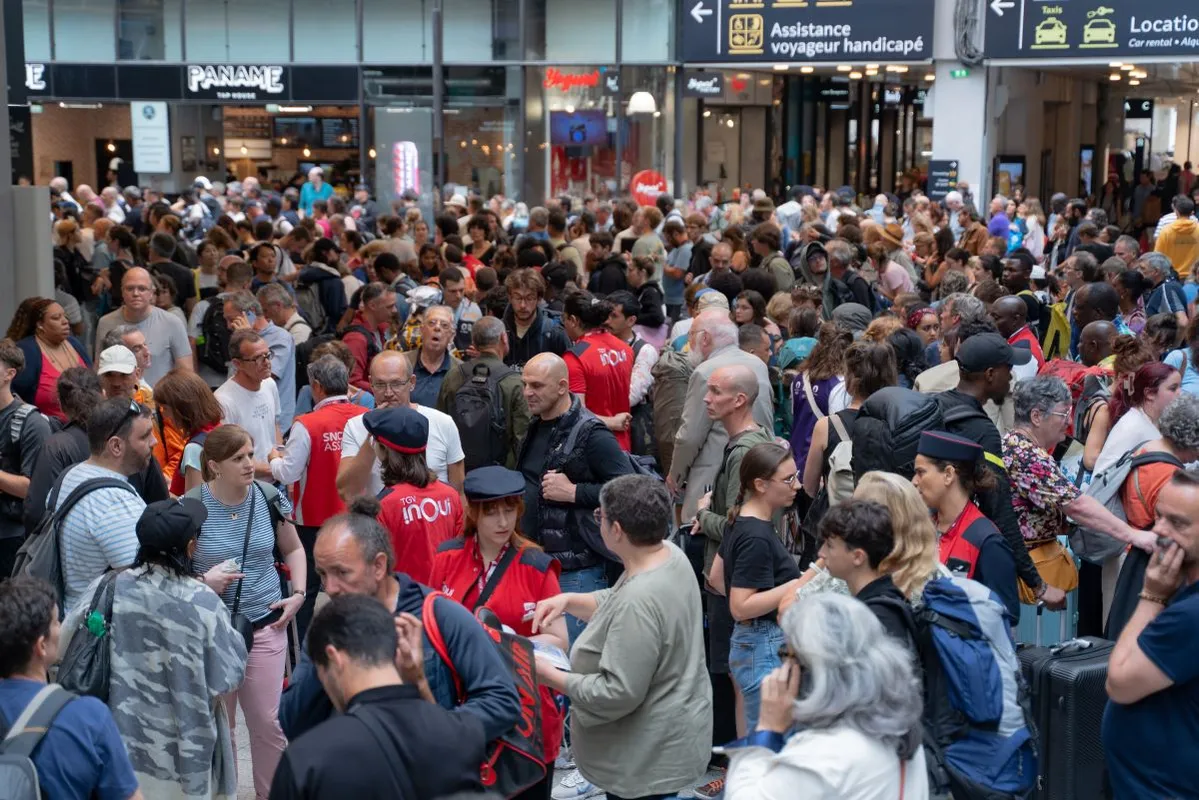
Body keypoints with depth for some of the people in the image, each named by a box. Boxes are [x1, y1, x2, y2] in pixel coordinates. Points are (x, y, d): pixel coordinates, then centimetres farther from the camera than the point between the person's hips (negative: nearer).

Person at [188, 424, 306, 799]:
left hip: (266, 625, 2)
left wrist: (298, 593, 1)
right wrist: (202, 582, -21)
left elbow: (294, 549, 14)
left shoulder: (270, 499, -3)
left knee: (269, 720, 4)